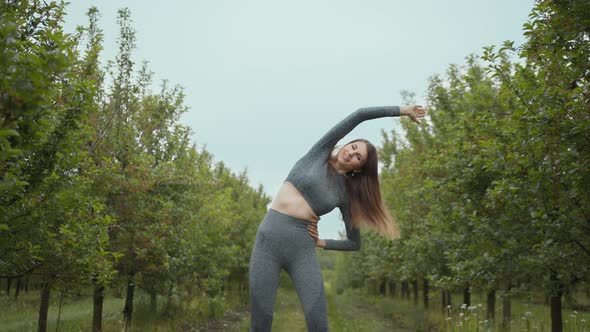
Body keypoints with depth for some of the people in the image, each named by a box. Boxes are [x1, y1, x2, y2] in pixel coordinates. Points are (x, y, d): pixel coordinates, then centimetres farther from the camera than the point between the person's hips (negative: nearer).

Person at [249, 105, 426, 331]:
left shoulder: (346, 194, 10)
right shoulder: (321, 152, 7)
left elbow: (355, 243, 17)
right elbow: (359, 115, 3)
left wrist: (322, 243, 3)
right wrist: (402, 110, 9)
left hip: (302, 247, 1)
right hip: (269, 235, -1)